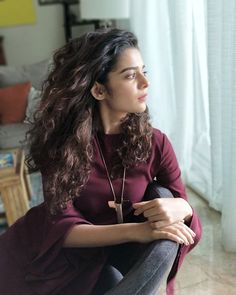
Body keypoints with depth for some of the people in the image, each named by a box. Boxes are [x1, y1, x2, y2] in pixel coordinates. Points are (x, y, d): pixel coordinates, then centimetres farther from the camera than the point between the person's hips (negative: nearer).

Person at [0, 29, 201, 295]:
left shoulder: (155, 143, -12)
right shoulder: (64, 141, -17)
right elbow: (61, 226, -23)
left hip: (121, 253, 3)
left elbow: (180, 205, -6)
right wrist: (135, 231, -35)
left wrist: (182, 209, -31)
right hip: (75, 252, -3)